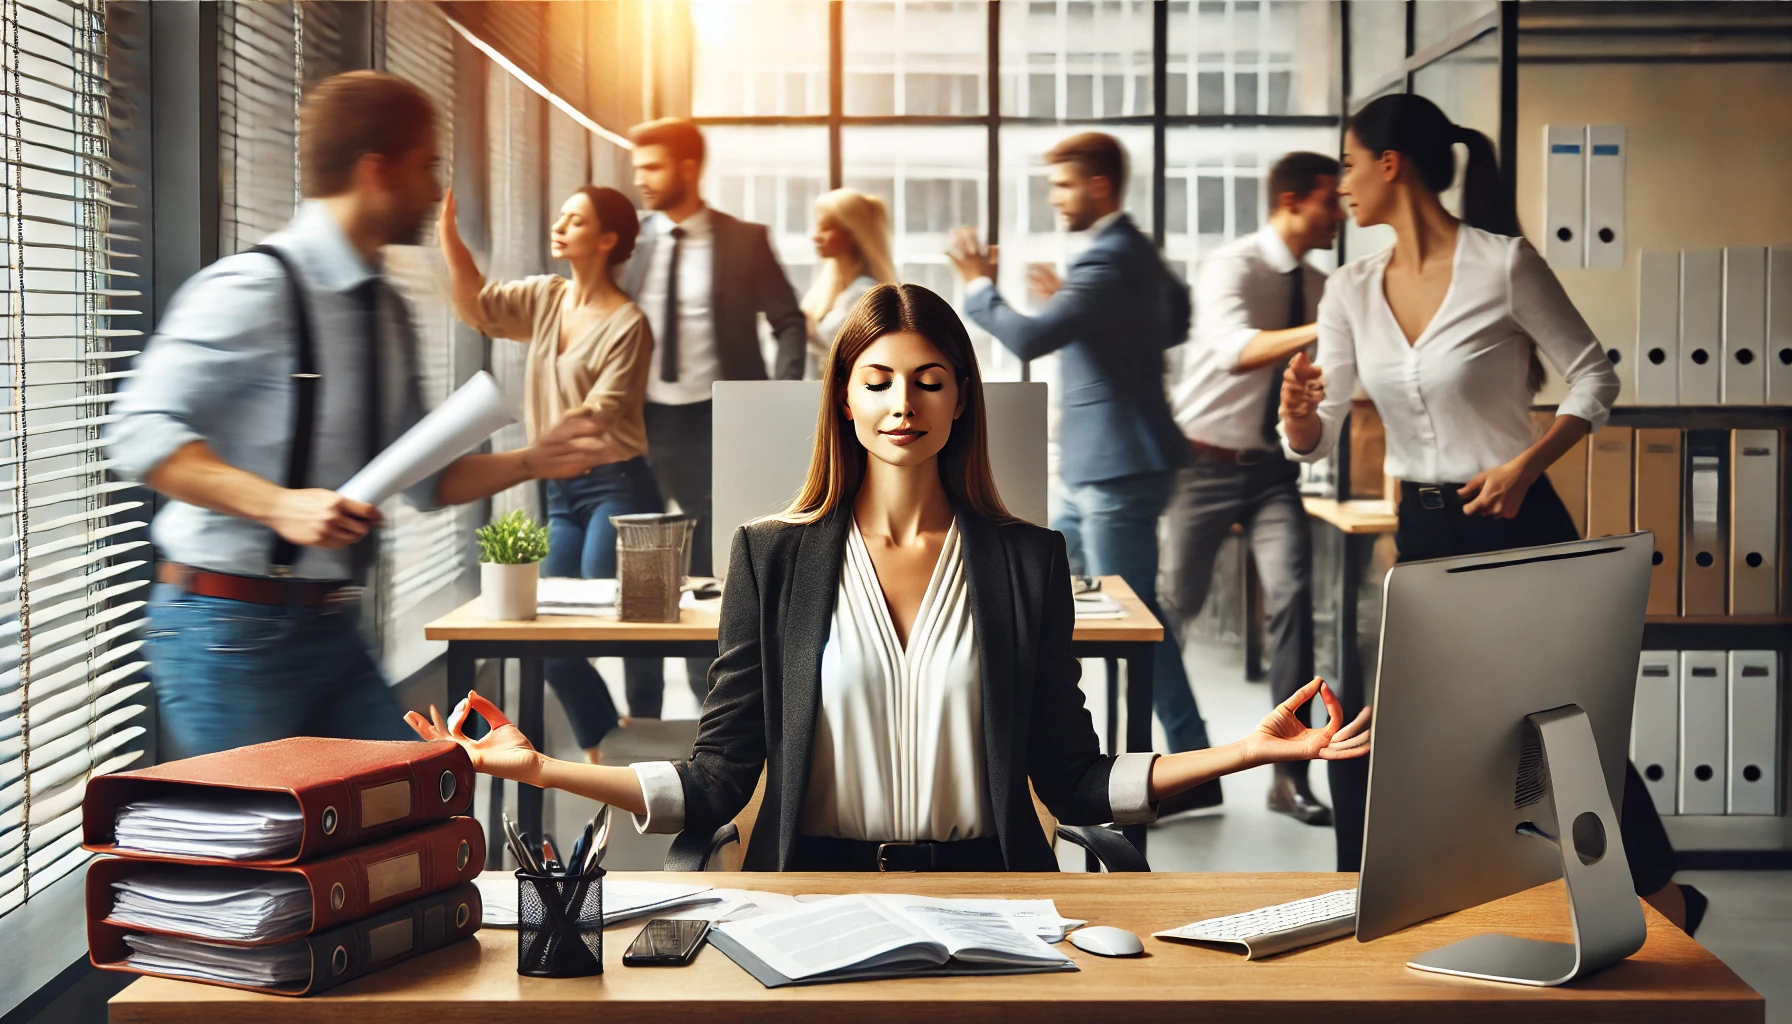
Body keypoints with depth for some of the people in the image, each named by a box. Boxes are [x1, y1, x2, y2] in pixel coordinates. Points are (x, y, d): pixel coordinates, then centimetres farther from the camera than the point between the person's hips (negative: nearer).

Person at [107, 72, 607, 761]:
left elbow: (422, 479, 19)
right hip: (231, 630, -8)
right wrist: (279, 505, -30)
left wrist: (533, 461, 6)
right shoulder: (252, 290, -14)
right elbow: (141, 433, -21)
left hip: (333, 627, 8)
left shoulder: (386, 311, 13)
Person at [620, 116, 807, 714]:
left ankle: (711, 698, 18)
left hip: (713, 423, -2)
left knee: (710, 564, 6)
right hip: (639, 421, 2)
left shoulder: (744, 241, -3)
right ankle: (642, 709, 17)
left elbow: (789, 324, 3)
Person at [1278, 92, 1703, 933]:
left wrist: (1524, 466, -19)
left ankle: (1665, 903, 24)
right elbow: (1314, 440, 3)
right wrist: (1298, 411, -20)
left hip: (1516, 525, -5)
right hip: (1422, 533, 5)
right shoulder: (1352, 290, 4)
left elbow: (1595, 378, -6)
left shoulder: (1503, 263, -12)